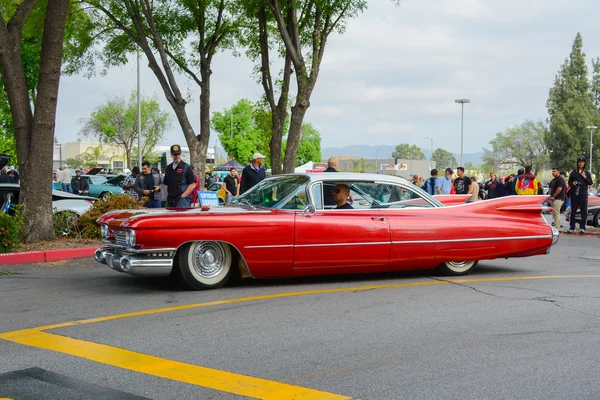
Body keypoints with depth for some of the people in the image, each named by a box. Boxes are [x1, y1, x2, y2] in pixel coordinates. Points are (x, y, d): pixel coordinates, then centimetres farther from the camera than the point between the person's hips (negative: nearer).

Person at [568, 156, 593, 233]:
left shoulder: (587, 173, 8)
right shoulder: (573, 172, 10)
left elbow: (590, 183, 3)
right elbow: (569, 182, 13)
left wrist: (585, 177, -9)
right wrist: (572, 183, -7)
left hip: (583, 194, -1)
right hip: (574, 194, 1)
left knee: (584, 211, -2)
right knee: (573, 211, 2)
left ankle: (582, 228, 2)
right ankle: (571, 228, 6)